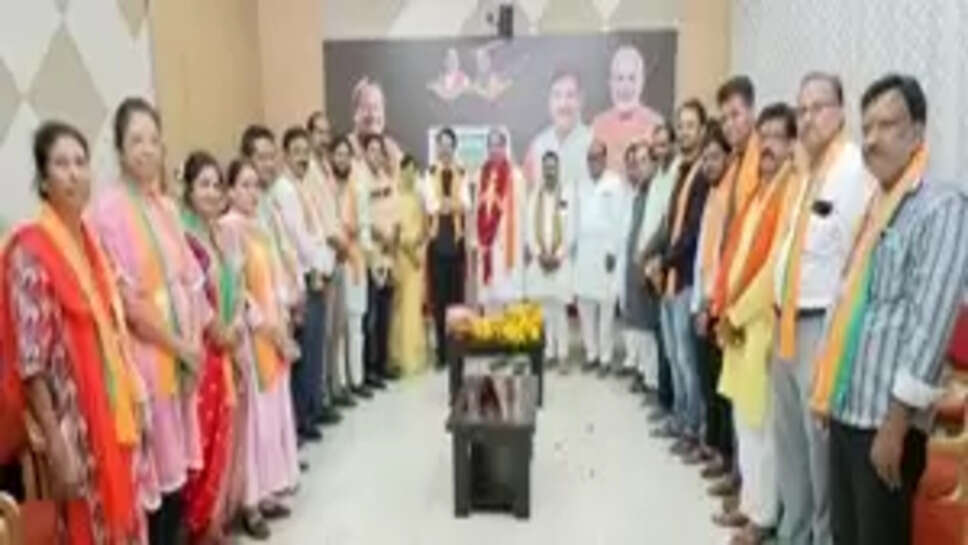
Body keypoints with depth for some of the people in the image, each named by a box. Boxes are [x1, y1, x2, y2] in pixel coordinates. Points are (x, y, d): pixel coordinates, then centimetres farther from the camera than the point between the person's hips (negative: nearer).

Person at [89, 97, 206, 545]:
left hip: (184, 352, 7)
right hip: (146, 355, -7)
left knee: (179, 468, 13)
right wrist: (176, 344, -9)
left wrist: (195, 339, 1)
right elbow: (125, 295, -15)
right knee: (158, 473, 0)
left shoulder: (165, 205, 12)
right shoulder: (108, 208, -11)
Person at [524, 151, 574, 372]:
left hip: (560, 261, -3)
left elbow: (570, 230, -4)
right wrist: (539, 254, -4)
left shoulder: (566, 196, -2)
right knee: (543, 309, 5)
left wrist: (558, 256, -8)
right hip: (538, 260, 3)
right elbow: (530, 228, 6)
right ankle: (548, 352, 12)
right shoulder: (535, 196, 8)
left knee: (559, 308, -4)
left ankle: (563, 354, 2)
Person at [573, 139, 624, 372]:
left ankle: (606, 356, 3)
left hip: (605, 250, -5)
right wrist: (574, 246, 6)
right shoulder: (582, 183, 13)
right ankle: (591, 353, 14)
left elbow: (618, 219, -7)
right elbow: (577, 216, 12)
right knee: (584, 303, 5)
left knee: (606, 305, -4)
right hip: (583, 251, 5)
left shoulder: (615, 182, -3)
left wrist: (613, 250, -12)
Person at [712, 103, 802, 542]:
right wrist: (724, 308, 5)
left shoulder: (793, 189, -13)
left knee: (762, 422, 2)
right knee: (744, 418, 16)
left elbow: (778, 263, -18)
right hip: (739, 319, 8)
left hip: (764, 320, -8)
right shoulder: (759, 189, 15)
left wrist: (737, 313, -13)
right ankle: (749, 501, 29)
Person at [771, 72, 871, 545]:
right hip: (788, 322, 9)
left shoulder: (855, 169, -14)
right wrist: (781, 313, 16)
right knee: (789, 438, 19)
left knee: (821, 441, 1)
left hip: (823, 325, -9)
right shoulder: (807, 169, 14)